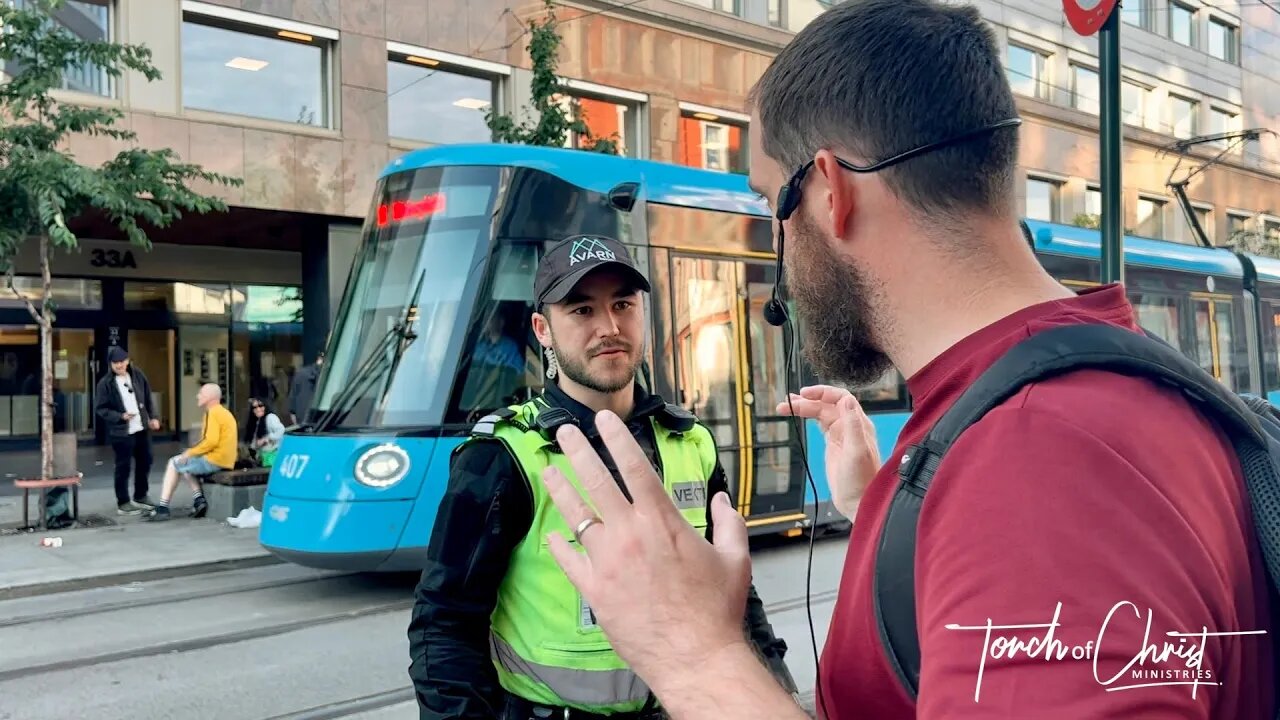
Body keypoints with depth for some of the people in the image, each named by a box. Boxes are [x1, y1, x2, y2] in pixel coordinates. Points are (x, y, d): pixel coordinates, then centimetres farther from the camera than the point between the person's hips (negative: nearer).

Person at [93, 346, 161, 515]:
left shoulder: (137, 375, 4)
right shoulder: (105, 383, -10)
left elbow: (148, 398, 12)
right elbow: (100, 409, -9)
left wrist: (153, 417, 4)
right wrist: (120, 416, -20)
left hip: (141, 429, 6)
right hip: (121, 432, -6)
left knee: (145, 462, 15)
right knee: (123, 467, 0)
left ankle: (140, 497, 32)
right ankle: (123, 503, 12)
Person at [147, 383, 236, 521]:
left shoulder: (212, 413, -13)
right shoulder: (224, 412, 18)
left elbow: (211, 441, -24)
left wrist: (189, 453, -12)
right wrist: (193, 452, 11)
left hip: (214, 461, -9)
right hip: (226, 460, 10)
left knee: (174, 463, 5)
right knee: (186, 464, 25)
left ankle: (163, 507, 5)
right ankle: (199, 499, 9)